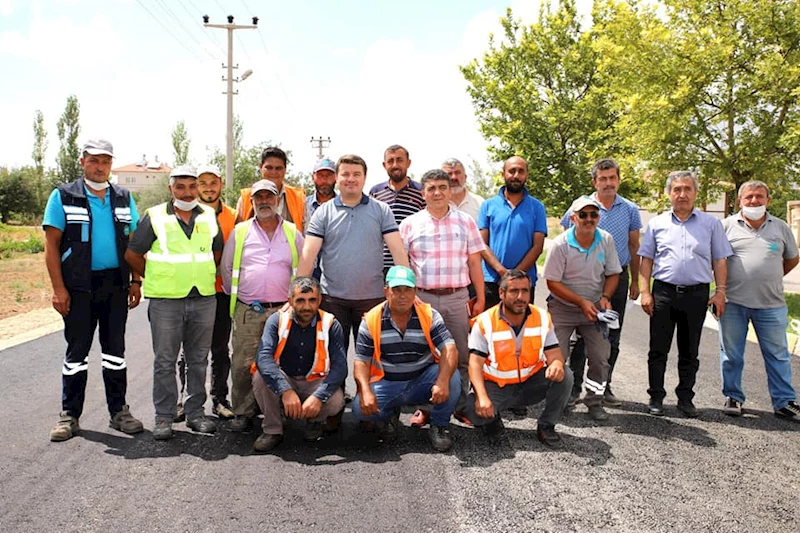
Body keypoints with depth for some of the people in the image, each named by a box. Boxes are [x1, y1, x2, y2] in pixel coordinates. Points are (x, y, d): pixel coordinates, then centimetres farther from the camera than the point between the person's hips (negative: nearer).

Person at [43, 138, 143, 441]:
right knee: (77, 350, 4)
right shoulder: (63, 197, 0)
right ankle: (69, 415, 16)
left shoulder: (124, 199, 9)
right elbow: (51, 245, -4)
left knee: (115, 349, 9)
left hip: (116, 284, 3)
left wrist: (135, 281, 2)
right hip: (79, 286, -3)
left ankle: (118, 411, 18)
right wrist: (58, 288, -11)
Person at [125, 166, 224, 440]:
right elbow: (132, 255, 3)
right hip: (166, 301, -3)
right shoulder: (155, 217, -1)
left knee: (198, 359, 10)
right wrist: (156, 280, 5)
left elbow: (217, 252, 20)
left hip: (204, 299, 3)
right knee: (165, 361, 3)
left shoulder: (209, 216, 9)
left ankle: (195, 413, 21)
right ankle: (164, 417, 13)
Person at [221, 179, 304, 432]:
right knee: (243, 365, -1)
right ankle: (243, 413, 13)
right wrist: (236, 296, 9)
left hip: (283, 311, 0)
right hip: (247, 312, 0)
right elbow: (226, 268, 13)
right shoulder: (240, 232, 8)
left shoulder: (292, 233, 8)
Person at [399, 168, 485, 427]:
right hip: (422, 297, -1)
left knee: (462, 356, 6)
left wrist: (480, 299, 4)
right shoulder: (410, 224, 4)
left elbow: (474, 263, 8)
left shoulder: (465, 222, 7)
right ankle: (424, 407, 18)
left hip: (457, 298, 1)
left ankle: (461, 405, 20)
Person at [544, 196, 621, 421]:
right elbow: (553, 282, -16)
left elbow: (613, 274, 4)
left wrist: (605, 297, -14)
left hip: (594, 308, 3)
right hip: (562, 308, -3)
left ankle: (595, 402, 19)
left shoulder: (606, 240, -6)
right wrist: (582, 302, -22)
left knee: (600, 358, 2)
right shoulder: (560, 244, -17)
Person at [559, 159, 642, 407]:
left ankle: (603, 387, 19)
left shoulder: (630, 210, 6)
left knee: (612, 337, 8)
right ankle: (574, 386, 9)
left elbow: (634, 247, 13)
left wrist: (635, 281, 11)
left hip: (618, 278, 2)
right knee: (582, 335, 0)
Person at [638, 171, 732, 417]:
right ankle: (656, 397, 13)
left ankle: (685, 398, 20)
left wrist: (720, 292, -1)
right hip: (663, 293, 0)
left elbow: (719, 261, 8)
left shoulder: (711, 224, 8)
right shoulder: (657, 223, 8)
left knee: (689, 352, 9)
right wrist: (645, 292, -1)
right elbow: (646, 259, 8)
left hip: (697, 294, 0)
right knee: (658, 350, 3)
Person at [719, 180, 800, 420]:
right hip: (733, 303, -1)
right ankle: (733, 397, 21)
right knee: (731, 354, 7)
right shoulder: (727, 225, 0)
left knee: (778, 355, 8)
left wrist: (771, 279, 13)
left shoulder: (780, 227, 7)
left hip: (771, 304, 2)